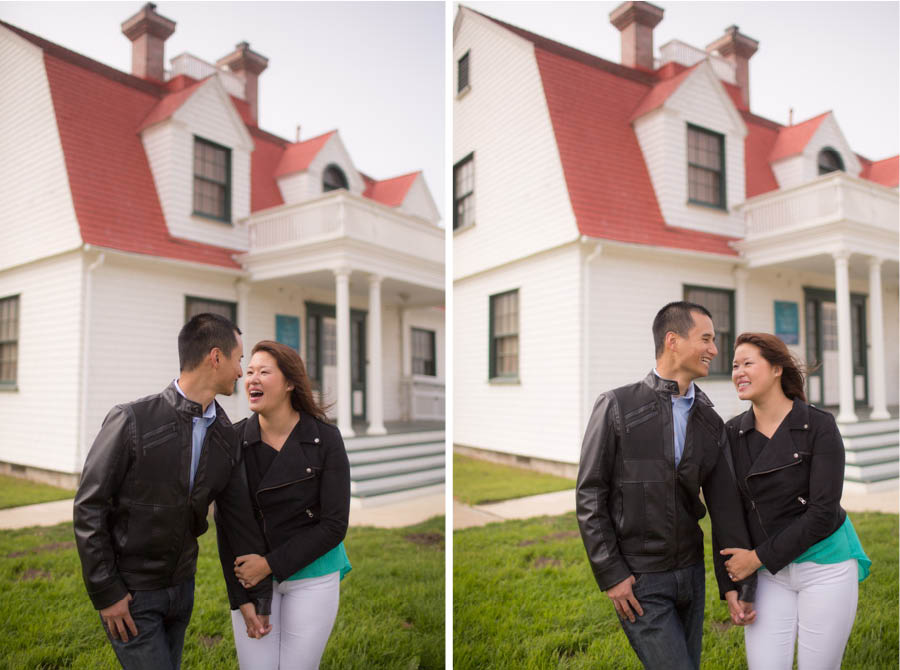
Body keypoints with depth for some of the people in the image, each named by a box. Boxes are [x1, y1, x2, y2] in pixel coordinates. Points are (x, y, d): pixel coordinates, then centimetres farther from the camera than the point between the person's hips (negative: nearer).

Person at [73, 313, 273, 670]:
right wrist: (105, 592, -12)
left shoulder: (227, 437, -3)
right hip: (129, 592, -6)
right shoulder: (131, 421, -19)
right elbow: (89, 508, -13)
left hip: (181, 585, 6)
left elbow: (240, 517, 2)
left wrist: (257, 594, 5)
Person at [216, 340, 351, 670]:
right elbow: (226, 525, -3)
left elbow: (334, 525, -12)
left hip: (312, 576, -2)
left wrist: (270, 564, -15)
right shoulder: (235, 440, -7)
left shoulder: (325, 439, -13)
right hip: (250, 575, 2)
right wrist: (240, 598, -6)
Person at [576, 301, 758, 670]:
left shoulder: (710, 423, 3)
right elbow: (589, 495, -11)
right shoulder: (617, 406, -12)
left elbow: (725, 509, 4)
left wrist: (734, 584, 1)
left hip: (691, 572, 6)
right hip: (637, 580, -5)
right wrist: (611, 574, -12)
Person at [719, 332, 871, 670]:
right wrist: (734, 583, 3)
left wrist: (759, 557, -15)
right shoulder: (733, 433, -2)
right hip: (769, 574, 3)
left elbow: (824, 512, -17)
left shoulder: (819, 426, -12)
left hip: (824, 566, -3)